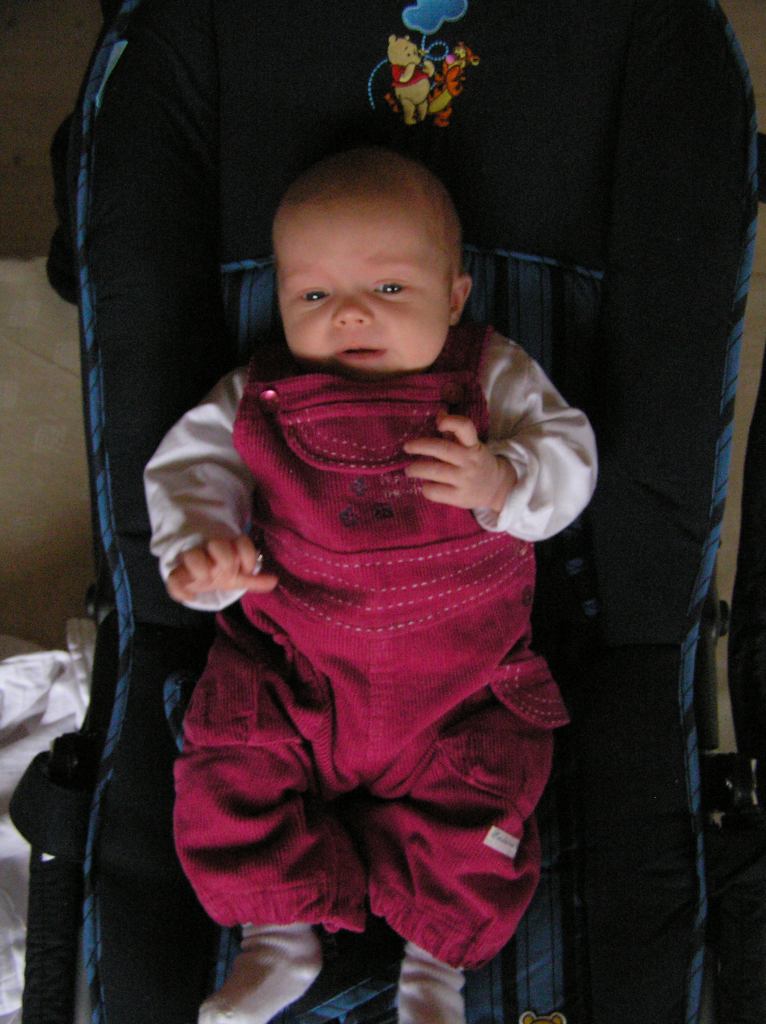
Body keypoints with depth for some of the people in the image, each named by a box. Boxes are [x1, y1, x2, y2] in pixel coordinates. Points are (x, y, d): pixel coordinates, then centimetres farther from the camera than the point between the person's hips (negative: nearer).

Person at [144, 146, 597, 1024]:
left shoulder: (492, 380, -4)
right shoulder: (257, 401, -2)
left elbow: (569, 455, -5)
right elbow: (190, 463, 4)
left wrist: (503, 481, -27)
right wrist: (198, 547, -17)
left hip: (460, 688, -1)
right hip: (290, 677, 2)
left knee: (474, 819, -11)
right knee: (226, 785, -8)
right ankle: (281, 938, 16)